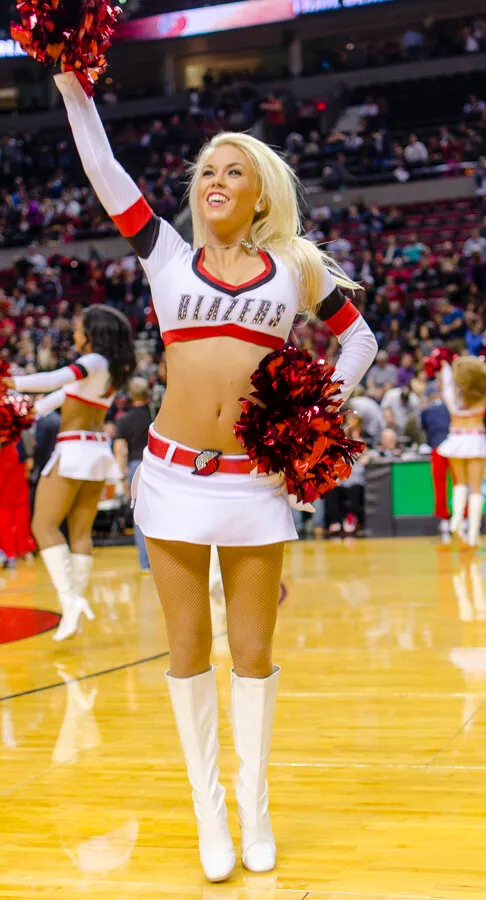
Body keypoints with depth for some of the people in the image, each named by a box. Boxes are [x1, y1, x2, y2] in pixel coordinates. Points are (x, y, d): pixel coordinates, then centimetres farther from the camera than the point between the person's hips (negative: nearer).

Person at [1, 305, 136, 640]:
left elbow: (57, 379, -26)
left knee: (44, 526, -2)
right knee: (81, 532, 8)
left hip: (73, 449, -8)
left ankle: (70, 598, -14)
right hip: (97, 451, 8)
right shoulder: (112, 369, 14)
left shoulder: (95, 362, -10)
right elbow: (68, 391, 20)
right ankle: (76, 604, 7)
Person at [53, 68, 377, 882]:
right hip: (174, 474, 1)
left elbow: (359, 338, 17)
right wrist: (73, 82, 1)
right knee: (189, 651, 6)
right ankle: (209, 811, 18)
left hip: (256, 480, 0)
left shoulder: (296, 266, 8)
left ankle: (255, 807, 21)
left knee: (253, 651, 5)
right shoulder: (167, 255, 9)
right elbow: (103, 171, 5)